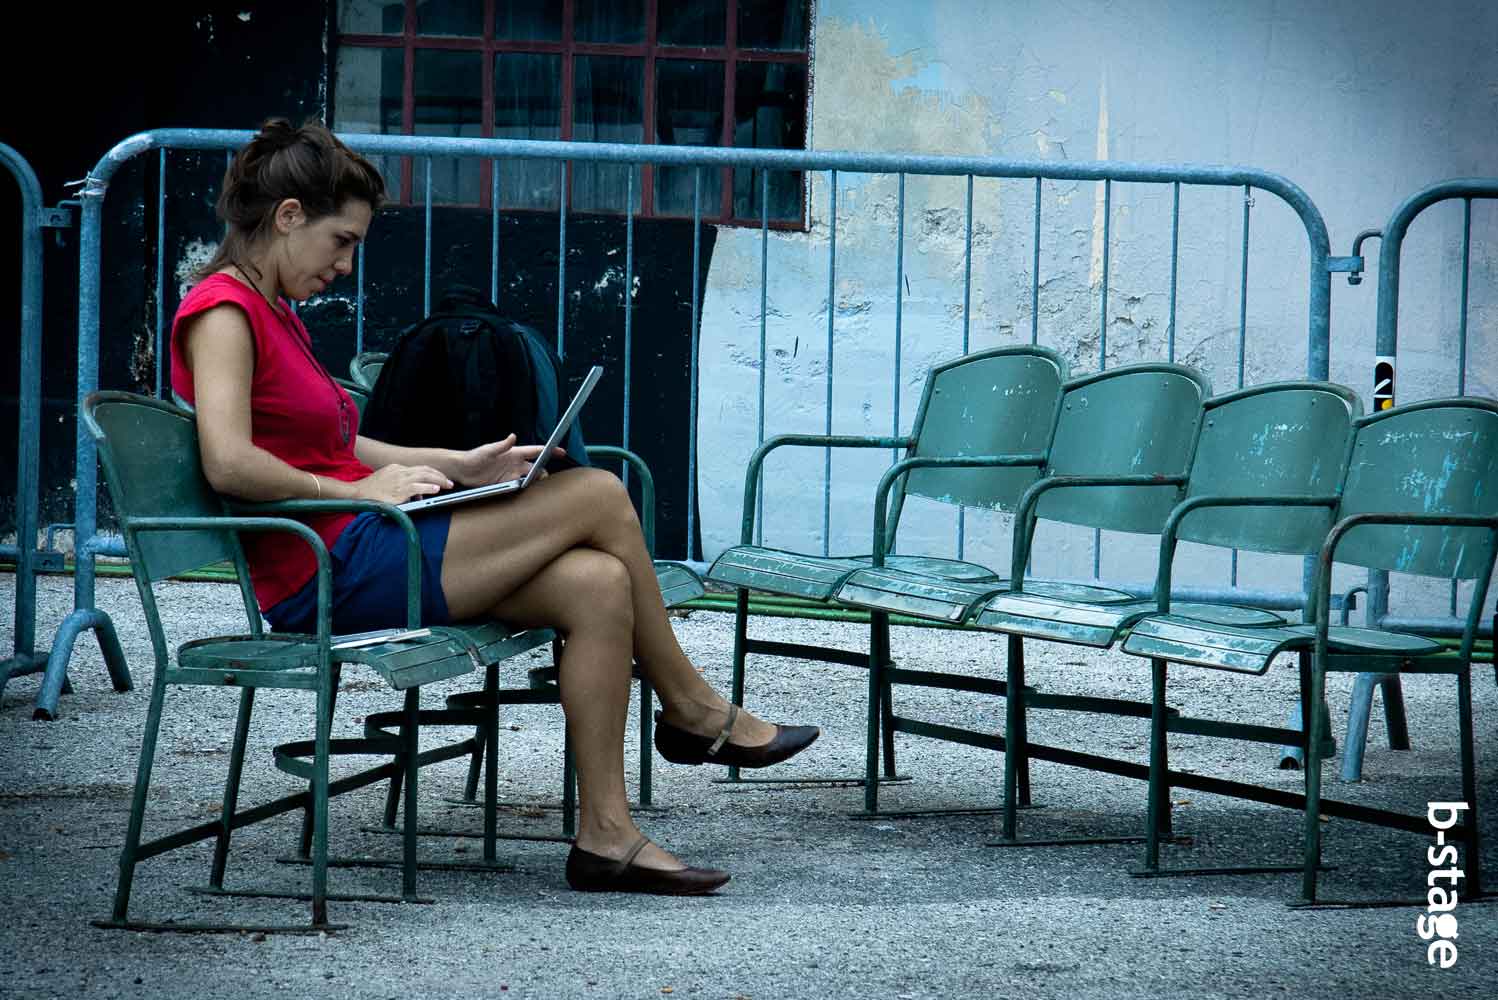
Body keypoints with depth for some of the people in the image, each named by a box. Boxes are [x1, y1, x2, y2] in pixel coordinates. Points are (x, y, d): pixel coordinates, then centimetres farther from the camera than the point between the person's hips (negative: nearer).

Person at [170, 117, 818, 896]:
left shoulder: (270, 311, 20)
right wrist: (359, 490, -16)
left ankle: (605, 836, -9)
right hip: (329, 570, -10)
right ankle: (692, 710, 10)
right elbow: (229, 464, -25)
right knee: (599, 497, -9)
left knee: (597, 584, -8)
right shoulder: (223, 310, -11)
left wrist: (457, 466, 14)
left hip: (357, 552, 10)